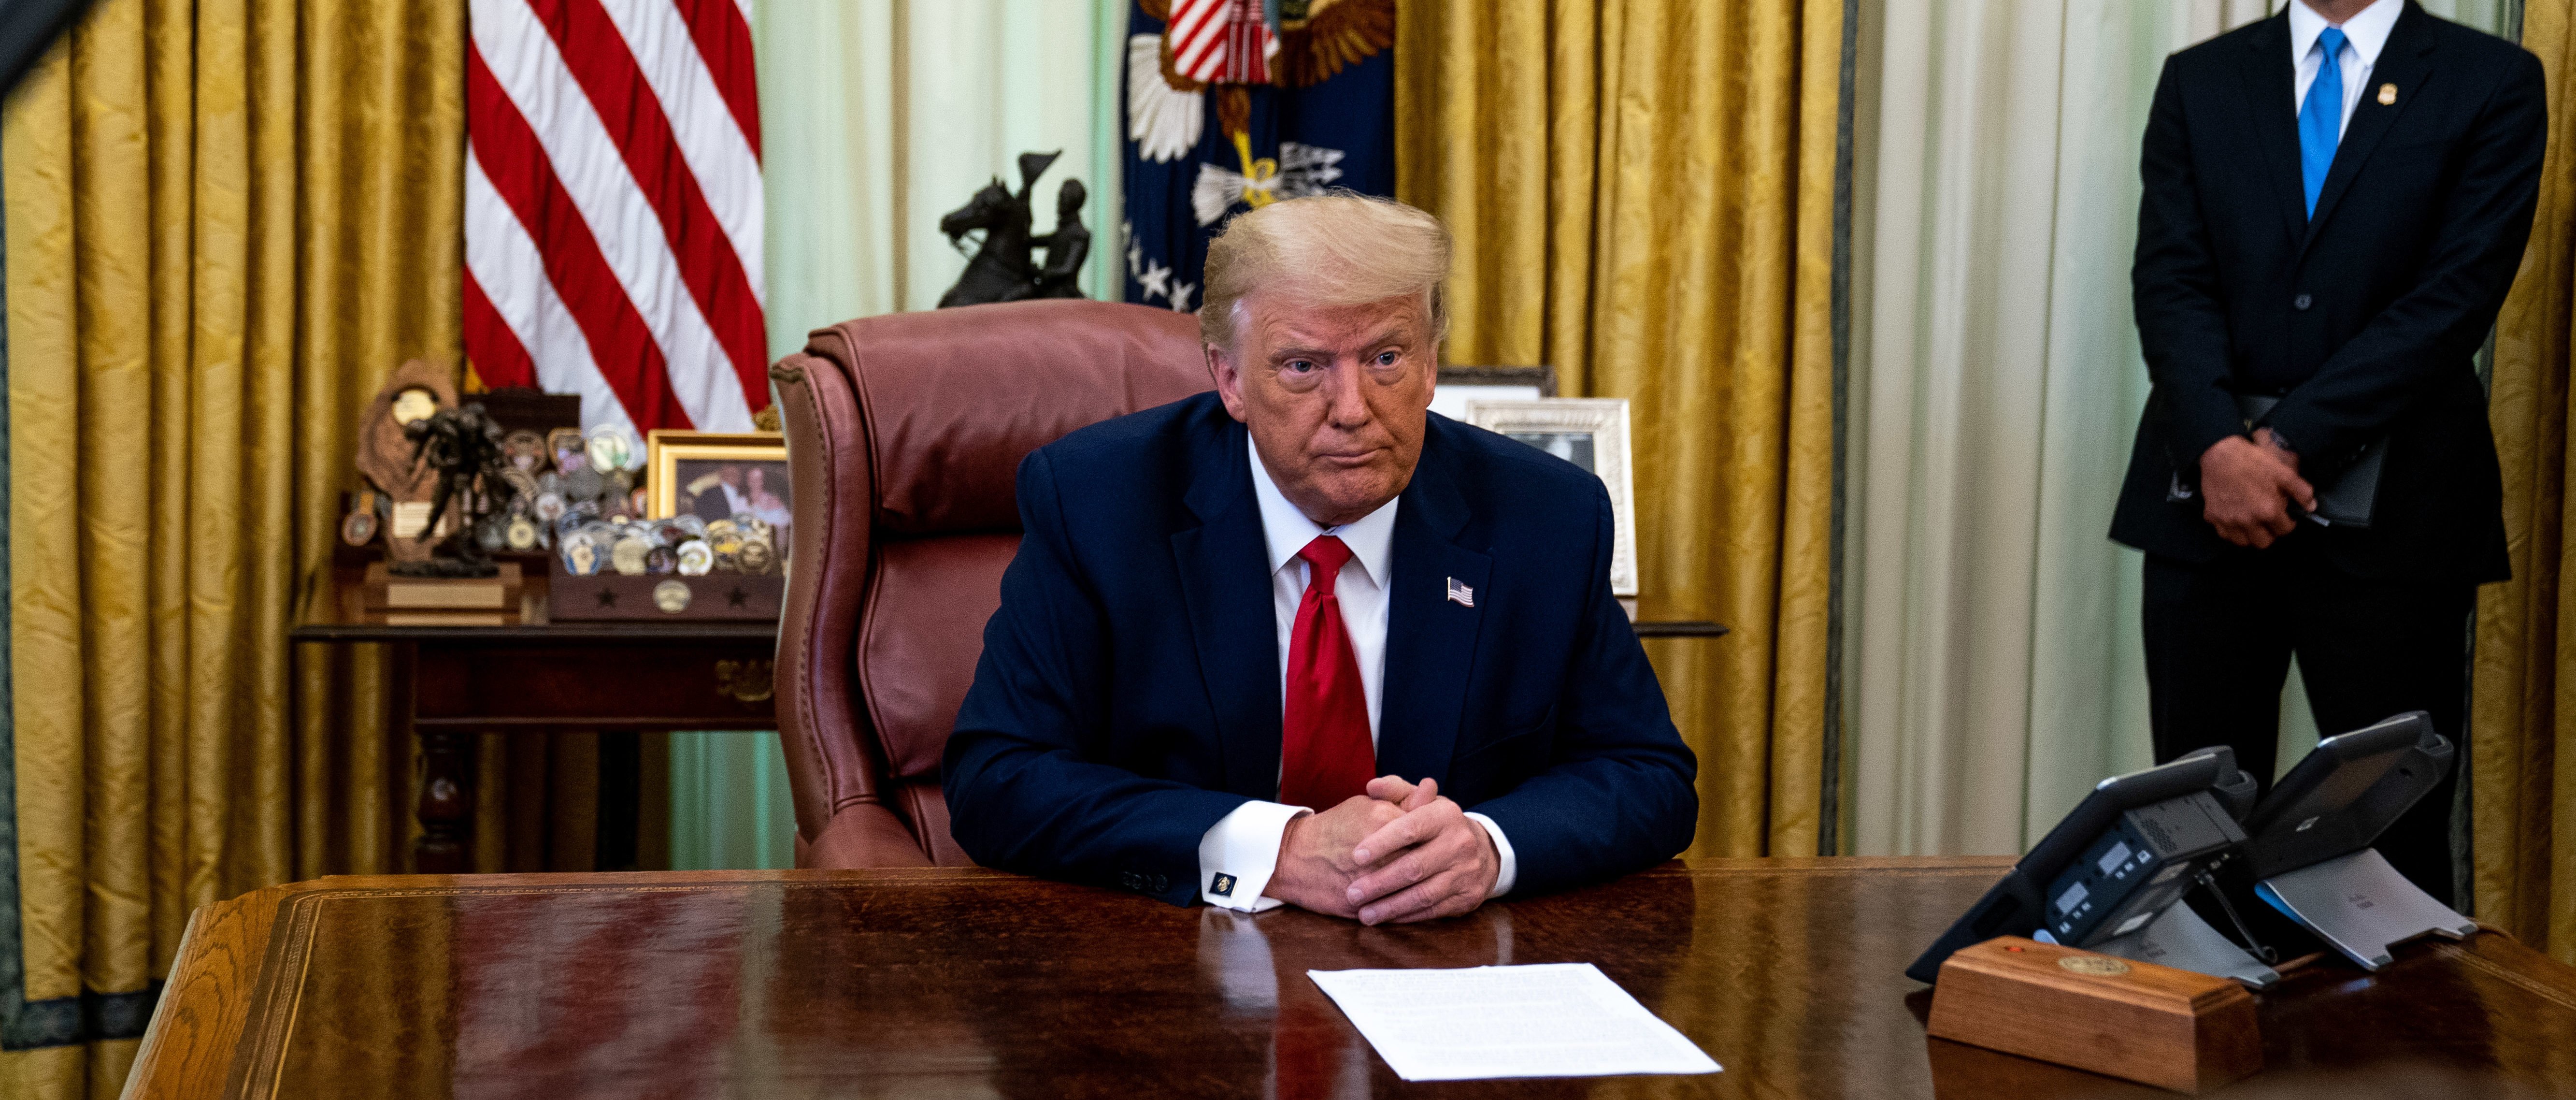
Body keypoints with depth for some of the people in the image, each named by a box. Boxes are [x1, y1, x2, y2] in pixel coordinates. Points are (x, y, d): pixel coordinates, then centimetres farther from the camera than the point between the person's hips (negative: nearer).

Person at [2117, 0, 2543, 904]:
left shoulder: (2494, 83, 4)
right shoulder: (2199, 81, 12)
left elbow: (2457, 294, -7)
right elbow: (2171, 278, 1)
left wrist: (2290, 446, -14)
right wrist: (2220, 447, -16)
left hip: (2389, 516, -2)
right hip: (2208, 494, 2)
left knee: (2397, 831, 0)